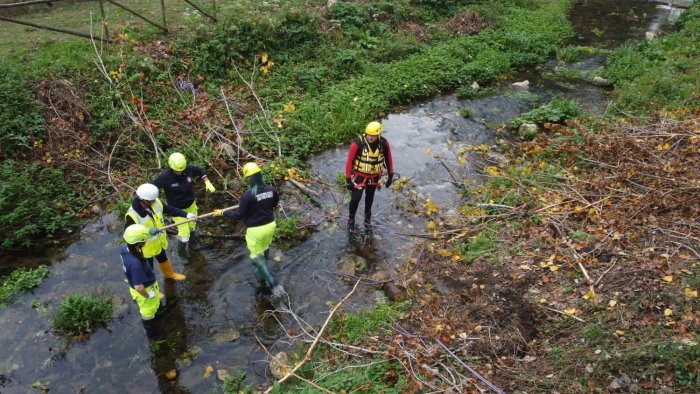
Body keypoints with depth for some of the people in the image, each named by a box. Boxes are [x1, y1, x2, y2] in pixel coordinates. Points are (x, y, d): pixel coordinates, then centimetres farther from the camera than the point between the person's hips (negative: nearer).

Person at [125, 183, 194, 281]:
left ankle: (169, 274, 62)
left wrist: (186, 214, -19)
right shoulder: (132, 215, -36)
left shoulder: (155, 202, -20)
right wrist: (148, 231, -48)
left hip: (158, 241, 6)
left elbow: (169, 209, -9)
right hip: (145, 247, -6)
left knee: (163, 259, 33)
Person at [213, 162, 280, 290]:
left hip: (255, 229, -6)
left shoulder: (248, 195, -25)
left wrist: (222, 213, -2)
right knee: (264, 249, 30)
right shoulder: (271, 190, -8)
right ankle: (263, 273, 51)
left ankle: (272, 282, 5)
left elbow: (239, 215, -16)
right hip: (270, 225, 6)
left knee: (256, 256, 11)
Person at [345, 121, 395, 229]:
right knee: (355, 198, -5)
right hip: (360, 175, -3)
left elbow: (388, 159, 0)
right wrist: (348, 179, -15)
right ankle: (351, 219, 21)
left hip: (374, 176, 3)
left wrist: (391, 175, 5)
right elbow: (349, 161, -17)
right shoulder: (358, 144, -26)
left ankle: (368, 214, 49)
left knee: (370, 197, 22)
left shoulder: (384, 143, -16)